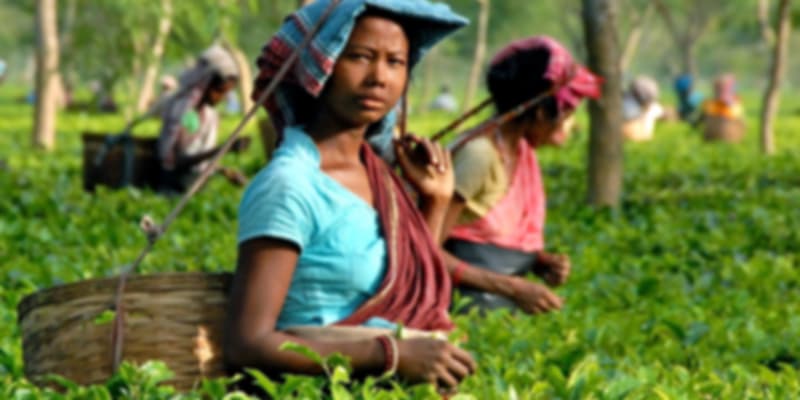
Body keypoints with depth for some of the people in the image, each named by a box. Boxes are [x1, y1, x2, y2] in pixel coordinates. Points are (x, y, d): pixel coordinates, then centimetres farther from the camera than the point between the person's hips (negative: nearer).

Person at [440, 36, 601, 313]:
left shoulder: (523, 152, 11)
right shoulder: (479, 153, -15)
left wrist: (543, 261, -2)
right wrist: (513, 288, -19)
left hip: (509, 309, 8)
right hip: (472, 308, -8)